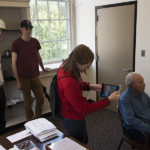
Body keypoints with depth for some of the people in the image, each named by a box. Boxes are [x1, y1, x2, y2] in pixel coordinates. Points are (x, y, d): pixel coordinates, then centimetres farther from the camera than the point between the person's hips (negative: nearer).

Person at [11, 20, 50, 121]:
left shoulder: (35, 42, 5)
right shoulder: (16, 43, -6)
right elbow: (14, 63, -6)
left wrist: (43, 68, 31)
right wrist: (18, 81, -8)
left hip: (35, 75, 4)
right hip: (23, 77, -4)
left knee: (41, 98, 6)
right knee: (28, 101, 4)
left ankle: (38, 119, 26)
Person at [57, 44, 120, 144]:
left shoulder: (65, 66, -13)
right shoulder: (69, 84, -40)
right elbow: (85, 109, -29)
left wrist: (90, 86, -5)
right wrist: (109, 100, -24)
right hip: (73, 120, -9)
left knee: (84, 141, 30)